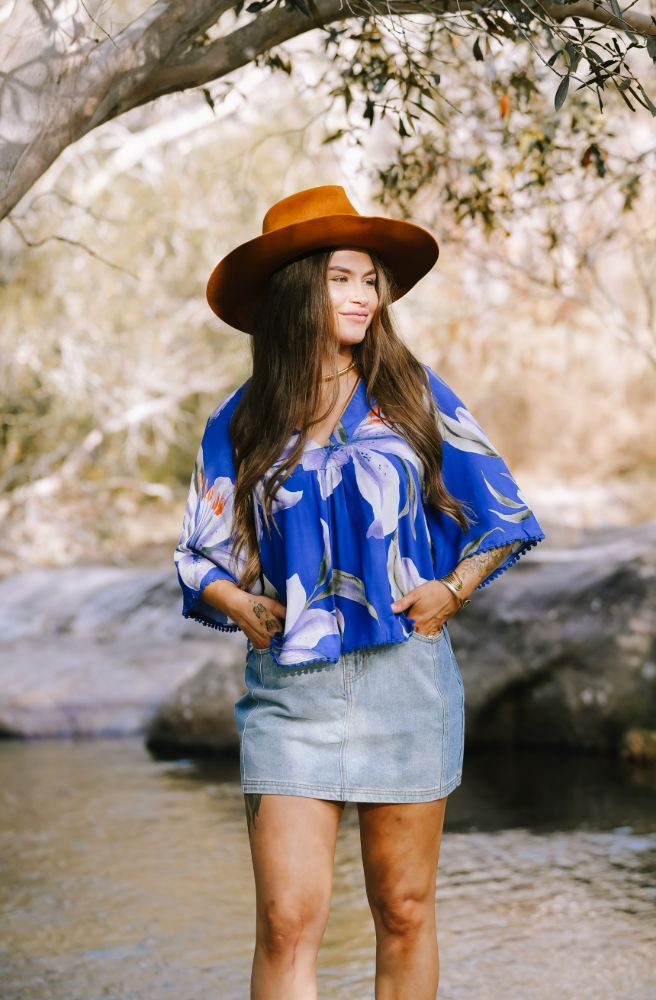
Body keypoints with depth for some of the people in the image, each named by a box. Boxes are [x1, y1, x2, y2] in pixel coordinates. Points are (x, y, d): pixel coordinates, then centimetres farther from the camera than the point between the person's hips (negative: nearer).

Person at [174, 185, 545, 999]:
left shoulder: (412, 395, 5)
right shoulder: (241, 422, 6)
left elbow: (499, 512, 10)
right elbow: (203, 555, 12)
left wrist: (455, 589, -3)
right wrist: (241, 606, -6)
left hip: (404, 673, 0)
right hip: (289, 686, 0)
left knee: (404, 909, 7)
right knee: (287, 918, -8)